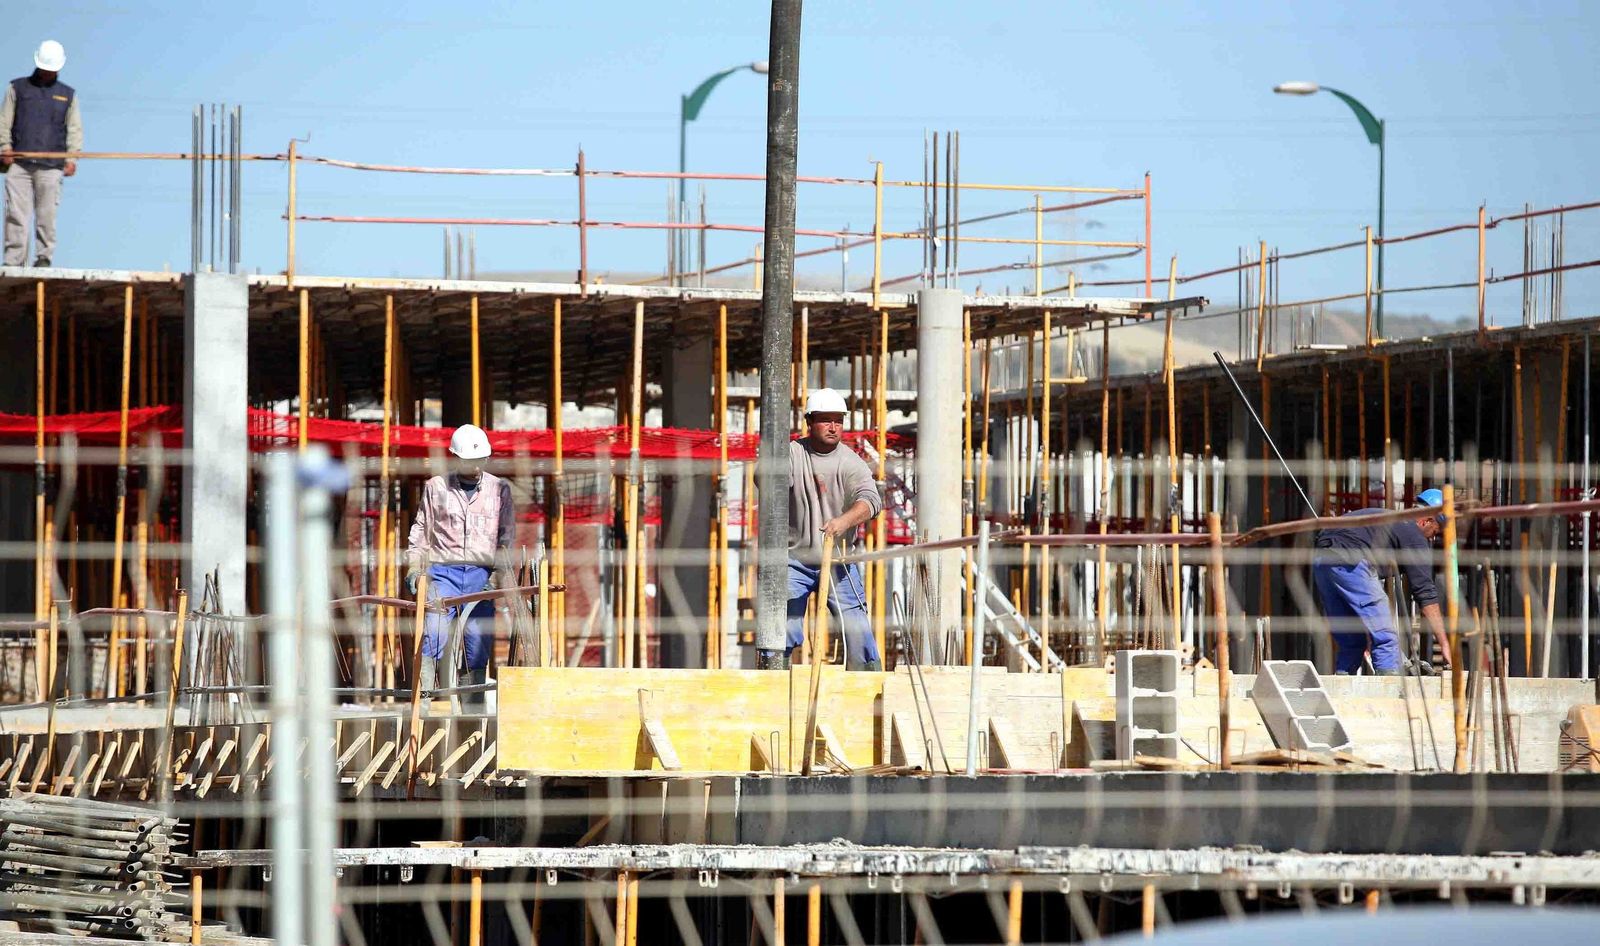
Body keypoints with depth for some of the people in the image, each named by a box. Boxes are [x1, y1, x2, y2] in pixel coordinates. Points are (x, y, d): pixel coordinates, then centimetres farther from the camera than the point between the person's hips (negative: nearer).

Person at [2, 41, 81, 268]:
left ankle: (44, 257, -2)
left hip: (51, 166, 0)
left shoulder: (68, 95, 18)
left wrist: (72, 157, 0)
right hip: (19, 163, 0)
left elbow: (75, 129, 13)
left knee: (47, 215, -6)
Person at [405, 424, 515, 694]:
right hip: (442, 571, -1)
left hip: (481, 575, 1)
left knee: (479, 639, -2)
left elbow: (506, 537, 8)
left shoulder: (499, 489, 10)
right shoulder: (436, 487, 10)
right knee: (433, 633, -14)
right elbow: (421, 530, 13)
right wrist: (414, 568, 2)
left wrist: (499, 573, -4)